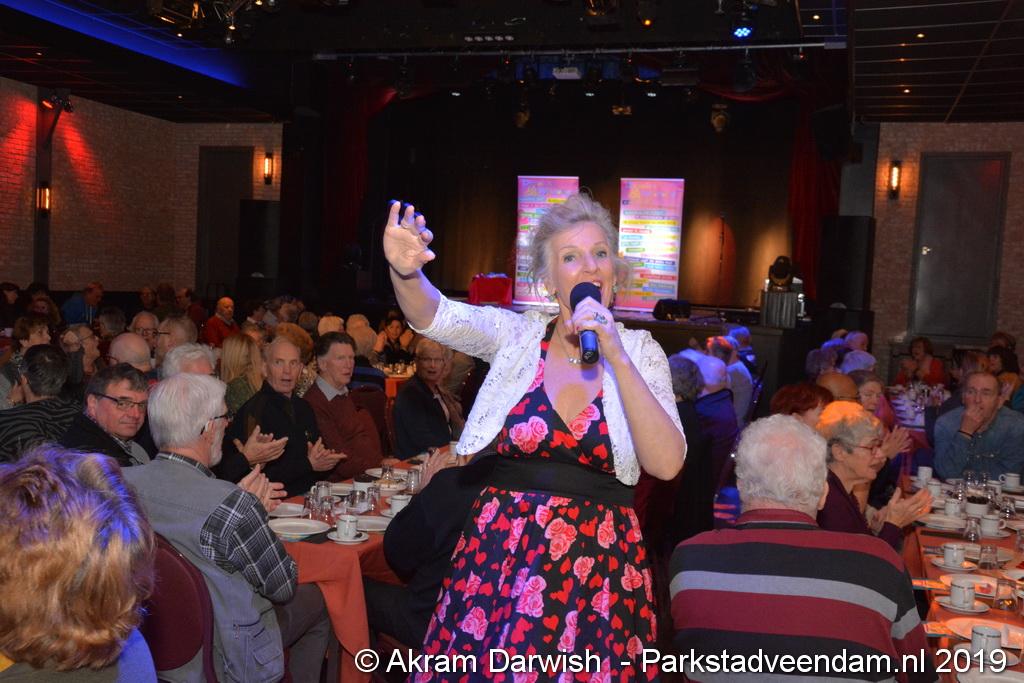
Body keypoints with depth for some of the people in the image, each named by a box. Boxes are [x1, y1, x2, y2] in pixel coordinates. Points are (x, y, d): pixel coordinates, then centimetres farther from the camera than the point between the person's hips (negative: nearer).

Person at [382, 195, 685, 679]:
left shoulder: (638, 350, -1)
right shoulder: (516, 334, 0)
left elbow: (666, 464, -12)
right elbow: (435, 316, -18)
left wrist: (617, 357, -18)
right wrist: (406, 273, -39)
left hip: (599, 557, 0)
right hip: (500, 550, 0)